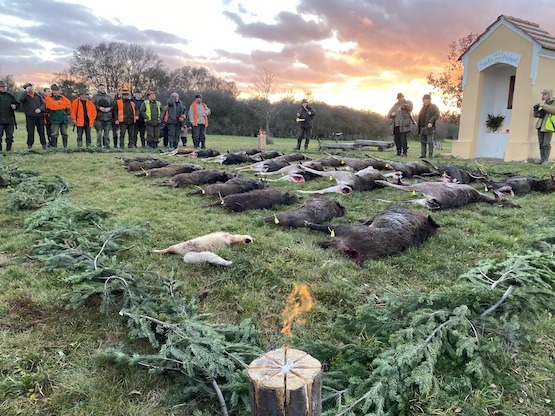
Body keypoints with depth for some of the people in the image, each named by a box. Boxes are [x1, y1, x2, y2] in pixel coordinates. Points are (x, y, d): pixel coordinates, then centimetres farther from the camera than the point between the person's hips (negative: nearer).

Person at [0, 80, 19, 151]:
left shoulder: (11, 95, 10)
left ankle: (9, 148, 16)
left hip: (10, 120, 2)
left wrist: (15, 106, -7)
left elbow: (17, 104, 13)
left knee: (9, 136, 6)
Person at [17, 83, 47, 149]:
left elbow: (43, 104, 10)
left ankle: (44, 144, 13)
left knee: (41, 131, 5)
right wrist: (26, 91, -11)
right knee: (30, 132, -1)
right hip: (30, 117, -2)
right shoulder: (25, 97, 4)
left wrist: (40, 109, -9)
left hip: (39, 117, 2)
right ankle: (29, 145, 9)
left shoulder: (38, 96, 14)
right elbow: (20, 99, -17)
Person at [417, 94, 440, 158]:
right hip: (422, 127, 7)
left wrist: (431, 122, -24)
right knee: (423, 142, 6)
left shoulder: (433, 107, -2)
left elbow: (437, 115, -11)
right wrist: (419, 128, 12)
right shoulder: (423, 107, 20)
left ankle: (430, 156, -2)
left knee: (430, 142, -4)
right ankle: (423, 155, 9)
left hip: (429, 127, -7)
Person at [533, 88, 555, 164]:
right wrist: (536, 109, -2)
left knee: (546, 144, -9)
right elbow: (535, 115, 18)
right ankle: (542, 158, 8)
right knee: (541, 143, 3)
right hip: (540, 126, 5)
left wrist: (543, 105, -21)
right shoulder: (542, 104, 15)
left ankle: (546, 159, -4)